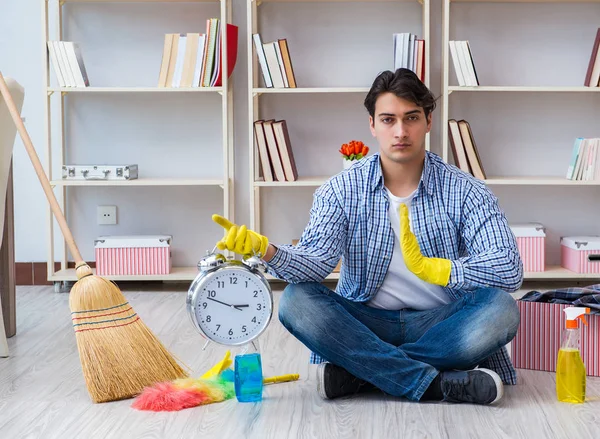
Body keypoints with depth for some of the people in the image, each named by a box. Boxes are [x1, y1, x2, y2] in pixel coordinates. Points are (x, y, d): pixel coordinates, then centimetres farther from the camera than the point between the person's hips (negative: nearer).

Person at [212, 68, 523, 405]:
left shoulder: (466, 192, -3)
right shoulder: (341, 191, 0)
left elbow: (509, 270, -15)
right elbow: (316, 261, -15)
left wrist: (429, 267, -27)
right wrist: (266, 250, -37)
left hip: (439, 324, 0)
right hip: (367, 323, 1)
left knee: (499, 309, -30)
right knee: (296, 301, -27)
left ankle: (358, 373, -26)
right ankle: (438, 384, -31)